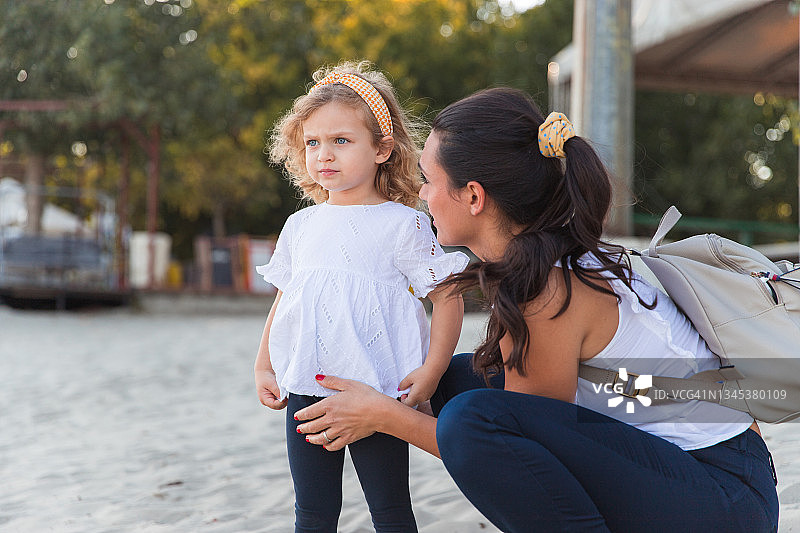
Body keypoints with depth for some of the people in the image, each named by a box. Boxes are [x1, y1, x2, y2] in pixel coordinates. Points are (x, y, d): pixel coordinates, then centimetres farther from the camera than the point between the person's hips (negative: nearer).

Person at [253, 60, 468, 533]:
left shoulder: (402, 224, -6)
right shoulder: (300, 227, 10)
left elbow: (448, 297, -7)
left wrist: (431, 371, -15)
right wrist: (264, 367, 13)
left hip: (378, 388, -5)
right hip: (305, 390, 5)